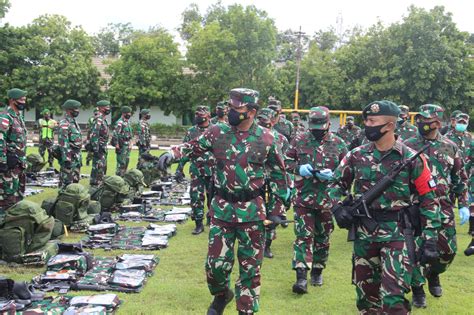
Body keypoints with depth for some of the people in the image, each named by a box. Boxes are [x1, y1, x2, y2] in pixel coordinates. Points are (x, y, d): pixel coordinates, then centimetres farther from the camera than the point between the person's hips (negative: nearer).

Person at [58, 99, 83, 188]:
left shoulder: (74, 122, 16)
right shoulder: (64, 124, -15)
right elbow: (63, 143, -21)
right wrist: (66, 159, -25)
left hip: (76, 157, 10)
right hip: (69, 157, -10)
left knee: (75, 180, 16)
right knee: (66, 181, -5)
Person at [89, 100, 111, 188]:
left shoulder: (103, 119, 15)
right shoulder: (98, 120, -16)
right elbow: (94, 135, -23)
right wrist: (96, 150, -25)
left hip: (103, 148, 10)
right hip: (99, 149, -10)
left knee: (103, 168, 17)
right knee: (97, 168, -6)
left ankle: (100, 185, 26)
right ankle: (94, 186, -2)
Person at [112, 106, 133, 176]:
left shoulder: (128, 122, 15)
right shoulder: (120, 122, -14)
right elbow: (115, 134, -19)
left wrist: (130, 144, 20)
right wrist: (117, 146, -21)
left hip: (127, 145, 9)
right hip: (122, 145, -9)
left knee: (126, 162, 13)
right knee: (121, 163, -8)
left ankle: (123, 175, 22)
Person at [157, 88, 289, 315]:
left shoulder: (266, 138, -5)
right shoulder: (217, 132, -1)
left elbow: (278, 173, 5)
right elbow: (193, 147, 9)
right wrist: (172, 154, -11)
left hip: (252, 210, -2)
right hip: (222, 207, 2)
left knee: (250, 266, 7)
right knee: (216, 261, 7)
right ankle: (221, 294, 37)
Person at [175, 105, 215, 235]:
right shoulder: (191, 132, 5)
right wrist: (179, 168, 3)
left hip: (213, 171, -1)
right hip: (196, 172, 1)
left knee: (213, 197, 9)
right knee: (196, 198, -1)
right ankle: (199, 224, 8)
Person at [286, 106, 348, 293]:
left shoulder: (338, 144, 0)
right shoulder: (299, 141, 1)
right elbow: (287, 162, 7)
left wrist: (332, 174, -17)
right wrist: (299, 168, -15)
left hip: (327, 200, 1)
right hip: (303, 198, -1)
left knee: (323, 238, 14)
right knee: (303, 237, -7)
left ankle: (317, 271, 32)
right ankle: (301, 277, -9)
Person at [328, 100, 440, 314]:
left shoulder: (411, 159, -7)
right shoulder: (356, 156, 2)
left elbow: (428, 200, -3)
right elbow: (336, 183, 14)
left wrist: (430, 238, -7)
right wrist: (337, 207, -5)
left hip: (397, 233, -4)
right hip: (364, 232, 4)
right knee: (366, 294, 14)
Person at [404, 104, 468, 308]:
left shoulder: (450, 147, 5)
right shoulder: (408, 146, -2)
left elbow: (460, 179, 11)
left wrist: (463, 205, 4)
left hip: (443, 209, 2)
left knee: (448, 250, 7)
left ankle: (433, 274, 36)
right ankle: (418, 289, 17)